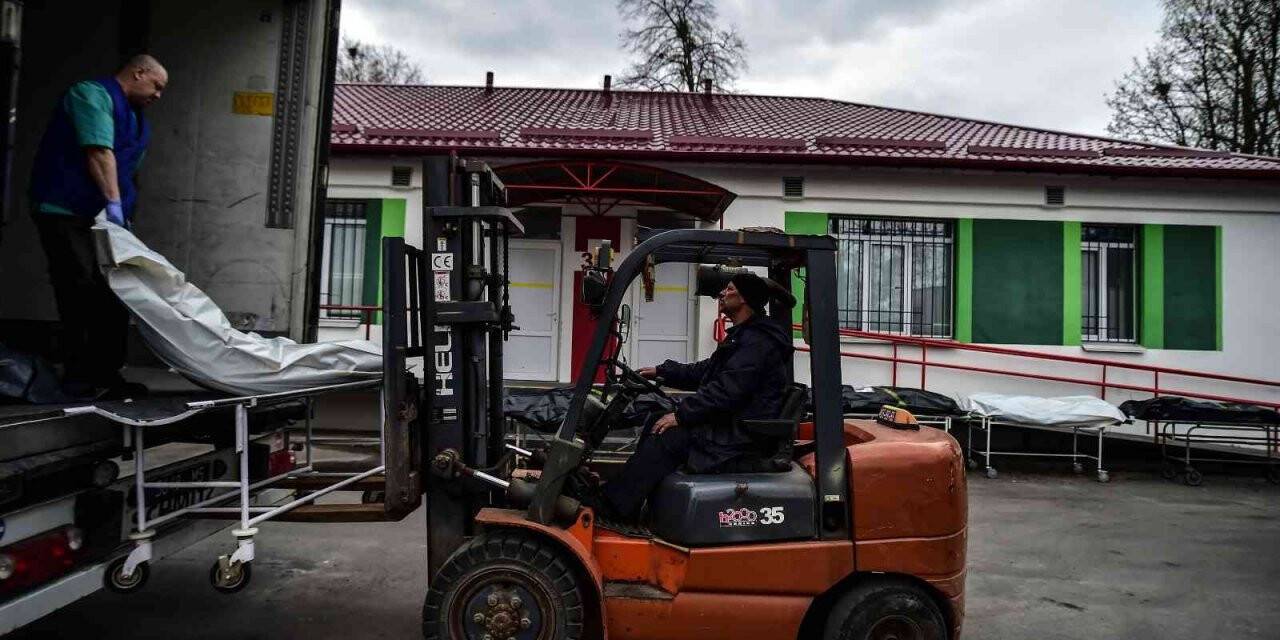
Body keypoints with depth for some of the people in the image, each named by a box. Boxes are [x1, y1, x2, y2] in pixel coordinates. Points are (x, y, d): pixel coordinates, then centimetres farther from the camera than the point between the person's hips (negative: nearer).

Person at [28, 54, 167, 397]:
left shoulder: (138, 121, 20)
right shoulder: (92, 94, -8)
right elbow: (98, 152, -21)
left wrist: (122, 214, 8)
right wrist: (113, 202, -29)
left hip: (106, 217, 9)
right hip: (65, 213, -9)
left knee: (115, 298, 6)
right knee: (81, 294, -11)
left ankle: (106, 375, 11)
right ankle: (78, 378, -5)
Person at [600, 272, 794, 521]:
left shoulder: (757, 341, -18)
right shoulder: (742, 336, 17)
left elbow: (726, 390, -26)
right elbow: (704, 371, 22)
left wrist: (681, 415, -22)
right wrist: (661, 371, 14)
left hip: (741, 438, -11)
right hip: (730, 426, 11)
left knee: (666, 437, -19)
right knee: (656, 421, 6)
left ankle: (613, 507, -13)